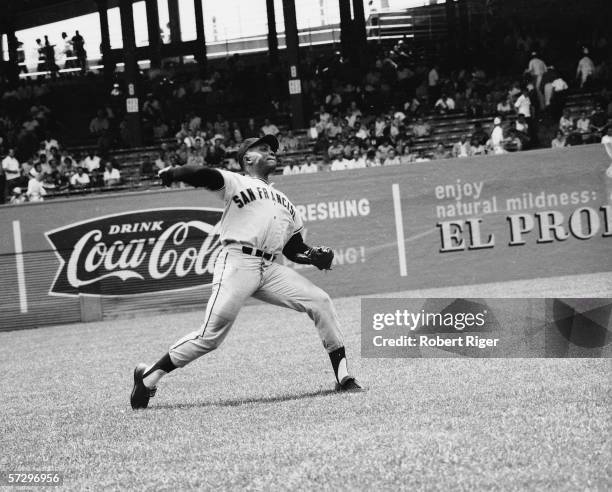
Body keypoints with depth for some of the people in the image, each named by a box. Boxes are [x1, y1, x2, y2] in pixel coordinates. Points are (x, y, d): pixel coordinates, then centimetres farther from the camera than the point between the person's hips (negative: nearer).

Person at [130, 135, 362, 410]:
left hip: (270, 270, 6)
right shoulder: (236, 183, 9)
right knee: (211, 335, -16)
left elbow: (294, 249, 24)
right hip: (238, 262, -6)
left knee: (319, 301, -6)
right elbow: (204, 177, -9)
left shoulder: (284, 203, 28)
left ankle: (343, 376, -3)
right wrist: (174, 173, -21)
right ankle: (149, 377, -5)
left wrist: (315, 257, 6)